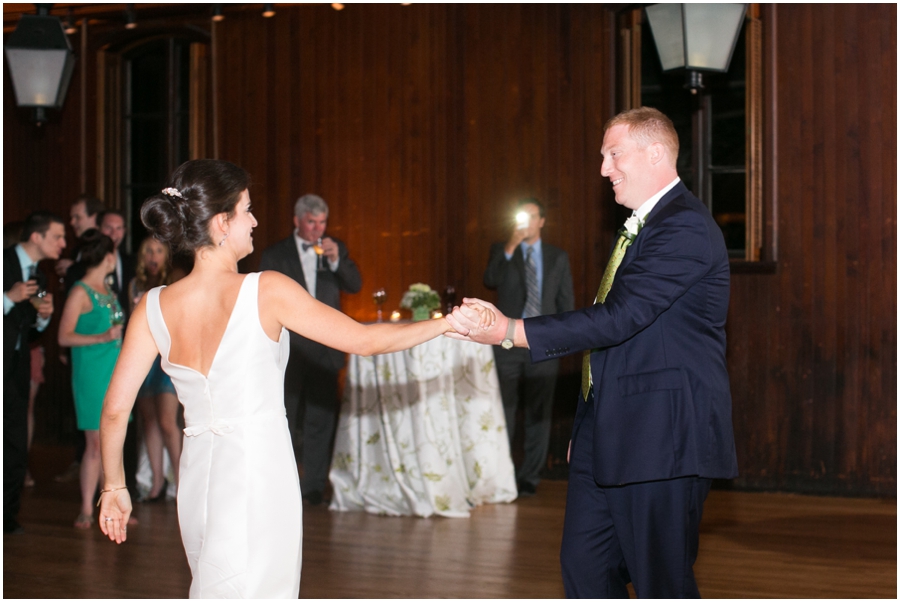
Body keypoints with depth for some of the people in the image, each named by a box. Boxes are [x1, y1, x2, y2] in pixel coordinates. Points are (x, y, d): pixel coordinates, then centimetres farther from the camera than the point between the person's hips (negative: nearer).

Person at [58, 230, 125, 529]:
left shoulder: (107, 289, 13)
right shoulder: (80, 293, -10)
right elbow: (64, 336, -14)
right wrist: (102, 338, -21)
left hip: (115, 370, 7)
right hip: (92, 372, -7)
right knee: (95, 443, -6)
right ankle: (86, 509, 1)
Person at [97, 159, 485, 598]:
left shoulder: (153, 307, -1)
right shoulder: (266, 290, -12)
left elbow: (115, 408, 0)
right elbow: (363, 340, -6)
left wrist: (114, 486, 14)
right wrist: (447, 323, 6)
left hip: (199, 476, 5)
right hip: (260, 476, -5)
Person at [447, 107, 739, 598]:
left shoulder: (686, 229, -16)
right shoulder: (640, 226, 18)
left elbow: (618, 318, -24)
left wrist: (512, 331, -23)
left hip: (662, 435, -10)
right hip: (608, 437, 10)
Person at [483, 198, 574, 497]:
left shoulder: (558, 257, 10)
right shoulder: (502, 250, 7)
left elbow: (566, 301, 11)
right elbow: (490, 281, -12)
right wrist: (510, 248, -19)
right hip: (507, 341, -1)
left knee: (538, 413, 3)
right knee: (502, 411, -2)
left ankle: (530, 478, 10)